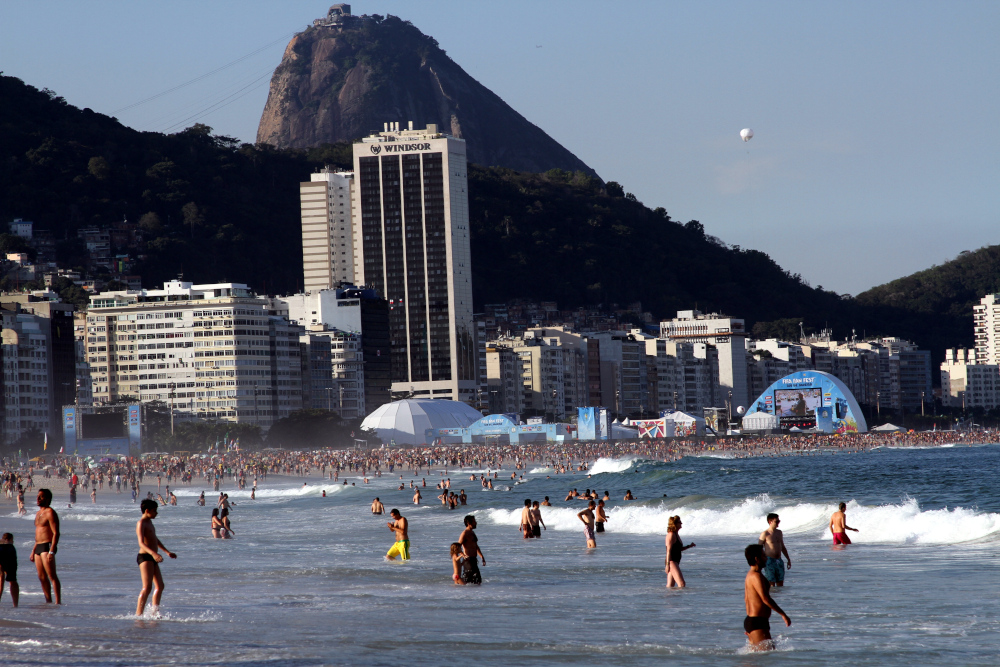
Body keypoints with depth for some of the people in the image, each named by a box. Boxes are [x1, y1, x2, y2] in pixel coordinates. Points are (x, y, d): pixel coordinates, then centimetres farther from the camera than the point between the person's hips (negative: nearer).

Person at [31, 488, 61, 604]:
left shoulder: (50, 513, -10)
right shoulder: (39, 513, 19)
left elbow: (56, 533, -17)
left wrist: (51, 551, -24)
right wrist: (33, 551, 23)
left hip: (47, 546, -10)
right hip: (38, 547, 10)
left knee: (52, 576, -13)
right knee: (42, 577, 10)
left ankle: (58, 602, -17)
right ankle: (48, 601, 15)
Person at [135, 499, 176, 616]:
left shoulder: (149, 522, 21)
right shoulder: (141, 523, -11)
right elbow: (141, 543, -25)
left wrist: (167, 552, 41)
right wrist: (153, 553, -39)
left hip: (152, 559, 10)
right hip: (145, 557, -10)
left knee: (160, 586, 12)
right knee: (147, 586, -18)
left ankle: (154, 612, 16)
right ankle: (138, 614, -22)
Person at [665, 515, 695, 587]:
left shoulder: (676, 535, 16)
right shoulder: (671, 535, -12)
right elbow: (669, 550, -17)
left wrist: (689, 546, 14)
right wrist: (668, 565, -22)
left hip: (676, 562, 10)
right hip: (672, 562, -10)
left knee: (670, 586, 8)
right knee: (682, 584, -16)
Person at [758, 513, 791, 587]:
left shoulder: (779, 532, 13)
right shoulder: (765, 534, -8)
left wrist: (788, 559, 22)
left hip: (779, 561, 7)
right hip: (769, 561, -7)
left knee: (780, 585, 7)